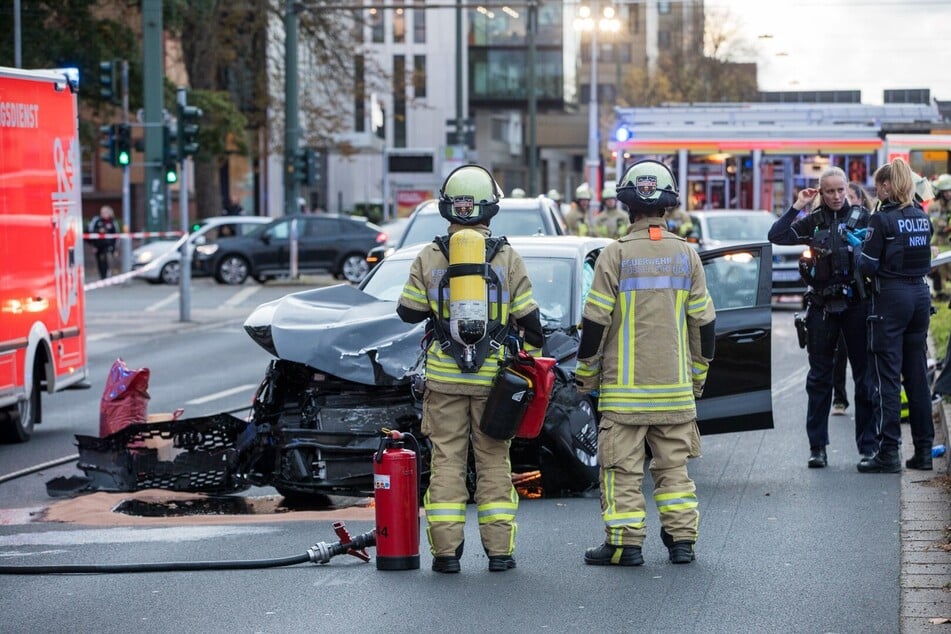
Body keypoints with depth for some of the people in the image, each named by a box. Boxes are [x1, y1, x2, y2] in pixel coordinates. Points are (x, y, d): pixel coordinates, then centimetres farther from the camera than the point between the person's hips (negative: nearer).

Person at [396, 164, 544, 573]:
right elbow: (527, 317, -1)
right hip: (493, 376, 0)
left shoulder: (430, 258, -2)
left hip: (444, 376, 0)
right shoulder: (507, 258, -2)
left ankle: (446, 550, 2)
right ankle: (499, 550, 6)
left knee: (446, 460, 5)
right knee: (494, 460, 7)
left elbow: (409, 311, 3)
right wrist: (534, 354, 16)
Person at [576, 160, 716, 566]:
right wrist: (698, 373, 20)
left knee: (623, 466, 1)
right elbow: (703, 321, 9)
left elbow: (595, 321, -7)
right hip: (675, 387, 4)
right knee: (674, 464, 11)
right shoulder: (686, 255, 3)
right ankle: (682, 538, 10)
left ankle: (624, 542, -1)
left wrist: (585, 374, 4)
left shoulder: (616, 254, -8)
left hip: (624, 387, -4)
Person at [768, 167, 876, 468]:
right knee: (819, 378, 6)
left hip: (855, 304, -1)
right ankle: (817, 447, 12)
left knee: (864, 375, 2)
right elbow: (776, 236, -5)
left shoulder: (862, 218, 2)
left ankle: (868, 444, 9)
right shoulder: (813, 221, 6)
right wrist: (797, 206, -7)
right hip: (822, 306, 1)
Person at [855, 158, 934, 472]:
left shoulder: (882, 219, -13)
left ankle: (889, 452, -4)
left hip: (890, 298, -7)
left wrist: (858, 249, 7)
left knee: (887, 376, -3)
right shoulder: (922, 218, 8)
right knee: (917, 374, 11)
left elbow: (868, 266, -14)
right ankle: (923, 449, 14)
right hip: (920, 296, 7)